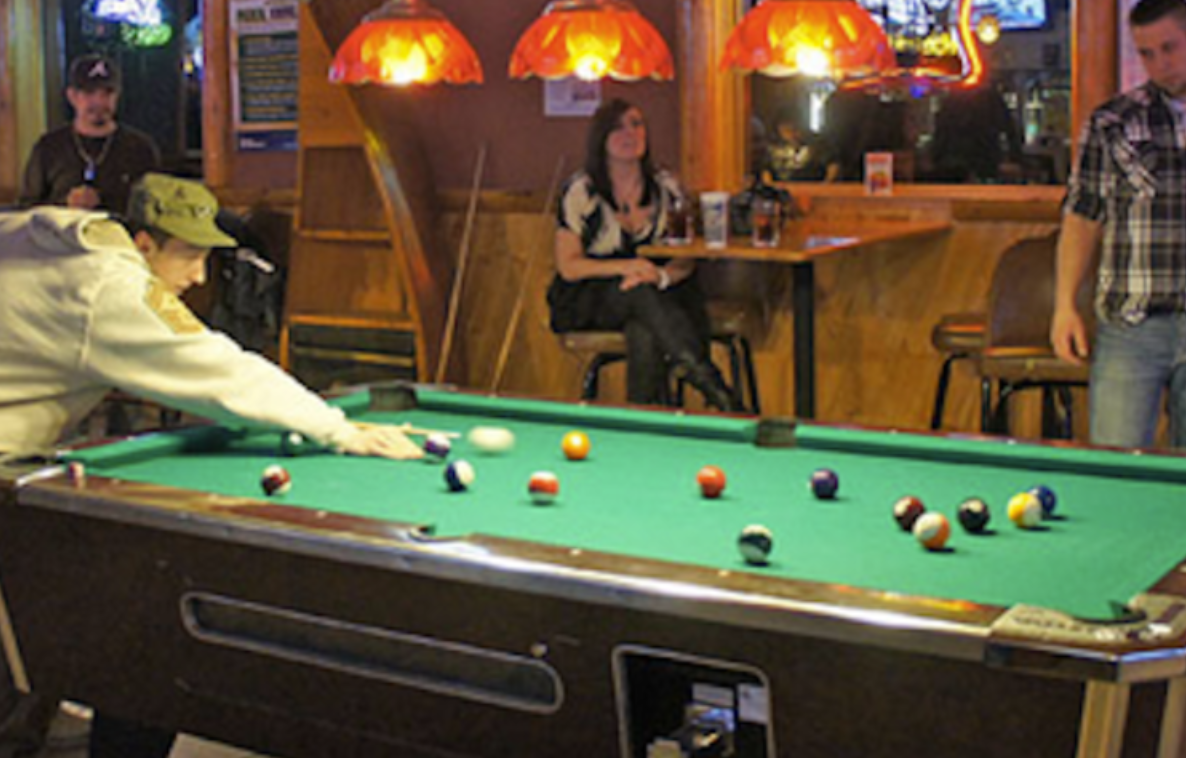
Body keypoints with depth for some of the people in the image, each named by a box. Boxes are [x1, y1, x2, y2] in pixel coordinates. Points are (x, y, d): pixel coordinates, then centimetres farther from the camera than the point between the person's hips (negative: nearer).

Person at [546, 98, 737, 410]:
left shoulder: (665, 186, 4)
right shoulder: (581, 191, -6)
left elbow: (686, 259, 1)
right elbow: (568, 267, -9)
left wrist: (661, 275, -24)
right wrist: (624, 267, -25)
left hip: (655, 293, 4)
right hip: (585, 302, -3)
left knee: (644, 331, -34)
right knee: (640, 294, -35)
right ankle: (713, 387, -48)